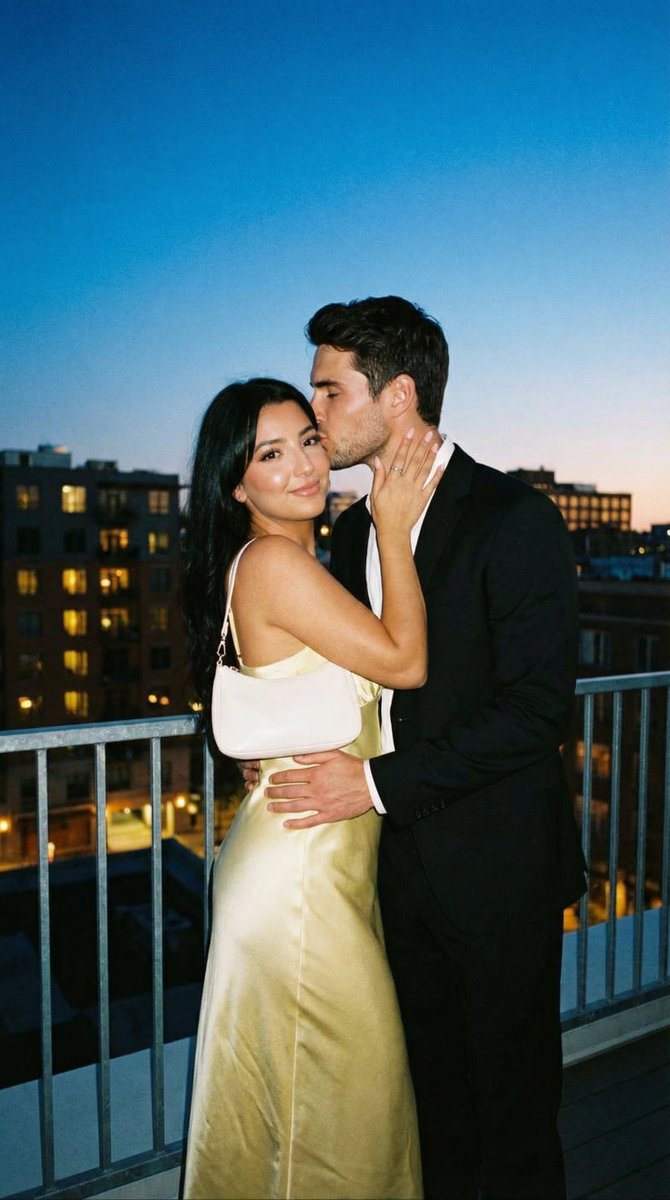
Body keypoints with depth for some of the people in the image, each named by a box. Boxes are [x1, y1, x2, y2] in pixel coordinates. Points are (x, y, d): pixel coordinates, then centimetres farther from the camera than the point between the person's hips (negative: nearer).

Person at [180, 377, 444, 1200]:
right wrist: (393, 528, -12)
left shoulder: (300, 564, 11)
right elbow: (404, 661, -18)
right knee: (335, 1093, 9)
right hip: (298, 874, -10)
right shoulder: (271, 561, -19)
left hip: (325, 860, 10)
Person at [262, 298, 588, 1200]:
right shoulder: (354, 530, 7)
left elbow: (536, 708, -21)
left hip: (498, 870, -6)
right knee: (431, 1098, 21)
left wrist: (379, 784, -22)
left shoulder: (518, 521, -15)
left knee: (513, 1102, 14)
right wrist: (291, 749, -1)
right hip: (400, 864, 6)